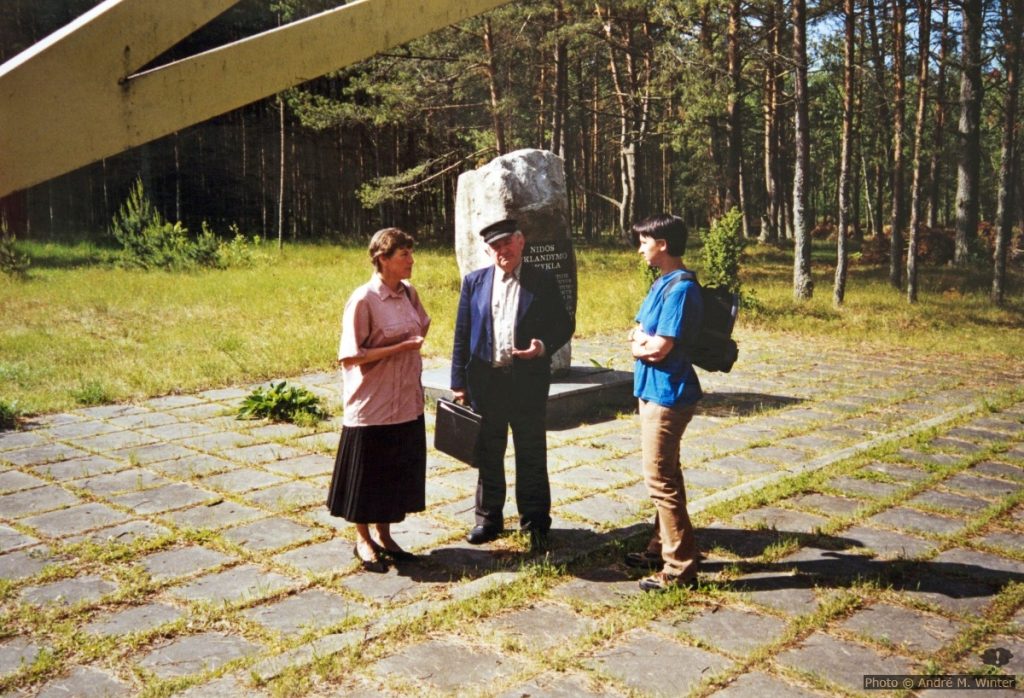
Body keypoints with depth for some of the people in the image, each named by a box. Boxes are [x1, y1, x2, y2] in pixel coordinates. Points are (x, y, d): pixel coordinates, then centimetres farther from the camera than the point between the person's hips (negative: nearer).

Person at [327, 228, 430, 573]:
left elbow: (421, 328, 23)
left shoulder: (409, 294, 4)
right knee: (368, 475, 7)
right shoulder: (363, 300, -17)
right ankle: (362, 540, 26)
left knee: (398, 472, 15)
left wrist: (413, 346, 4)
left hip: (407, 402, 7)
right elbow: (351, 356, -19)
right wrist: (400, 347, -21)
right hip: (372, 404, -7)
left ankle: (384, 536, 32)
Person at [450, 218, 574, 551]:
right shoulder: (474, 282, 5)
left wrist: (544, 346, -17)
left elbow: (565, 324, 4)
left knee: (531, 455, 6)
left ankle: (535, 521, 18)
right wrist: (459, 382, 1)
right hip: (485, 380, 2)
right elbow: (462, 334, 5)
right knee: (488, 454, 13)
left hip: (528, 381, -2)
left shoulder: (542, 281, 1)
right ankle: (489, 517, 27)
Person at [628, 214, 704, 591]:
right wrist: (642, 340, -7)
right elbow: (639, 331, 14)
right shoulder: (664, 282, 12)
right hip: (654, 390, 10)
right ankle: (664, 547, 33)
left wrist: (639, 344, -3)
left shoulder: (680, 287, -19)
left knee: (661, 479, -5)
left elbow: (659, 348, -23)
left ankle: (680, 567, 4)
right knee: (663, 474, 19)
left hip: (667, 394, -10)